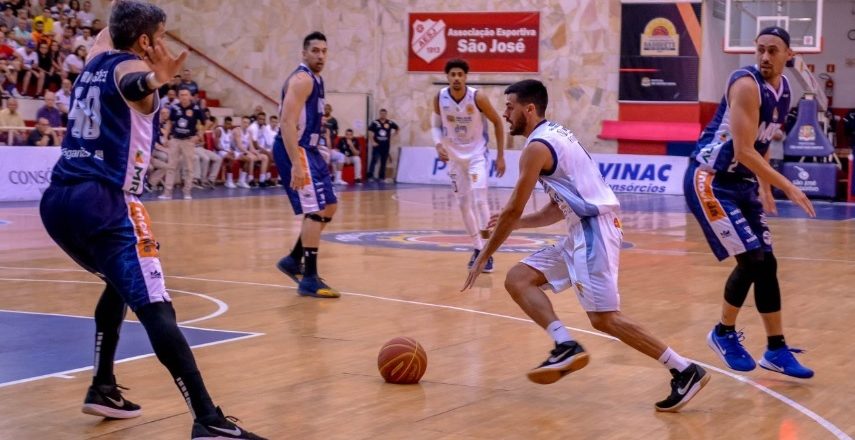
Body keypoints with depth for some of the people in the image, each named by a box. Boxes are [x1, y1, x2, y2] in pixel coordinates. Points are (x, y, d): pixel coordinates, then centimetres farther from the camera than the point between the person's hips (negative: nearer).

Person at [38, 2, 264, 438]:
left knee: (121, 284, 32)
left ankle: (103, 388, 30)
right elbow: (134, 87, -29)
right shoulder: (131, 65, -1)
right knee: (155, 308, -18)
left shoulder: (95, 61, 21)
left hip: (57, 201, 9)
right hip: (103, 202, -9)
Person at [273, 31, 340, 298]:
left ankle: (294, 260, 23)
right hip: (295, 150, -10)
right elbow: (287, 121, -24)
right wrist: (296, 165, -30)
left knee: (329, 207, 14)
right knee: (316, 210, -13)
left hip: (308, 149, 10)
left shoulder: (316, 80, 15)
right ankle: (309, 279, -10)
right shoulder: (302, 79, -15)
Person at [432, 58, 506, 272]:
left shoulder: (477, 98, -20)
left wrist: (500, 156, -6)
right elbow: (436, 125, 7)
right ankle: (477, 248, 21)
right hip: (454, 156, 4)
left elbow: (497, 123, -7)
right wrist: (439, 145, -13)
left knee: (479, 200, -17)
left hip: (476, 155, -4)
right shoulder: (439, 99, -11)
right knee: (463, 203, 8)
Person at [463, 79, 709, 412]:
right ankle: (566, 347, -6)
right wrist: (517, 223, 23)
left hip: (593, 229, -10)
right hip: (584, 230, 10)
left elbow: (512, 210, -9)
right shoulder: (554, 136, 20)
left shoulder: (536, 147, -10)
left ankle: (685, 372, -6)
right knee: (518, 278, 8)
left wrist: (483, 257, 0)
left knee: (604, 318, -11)